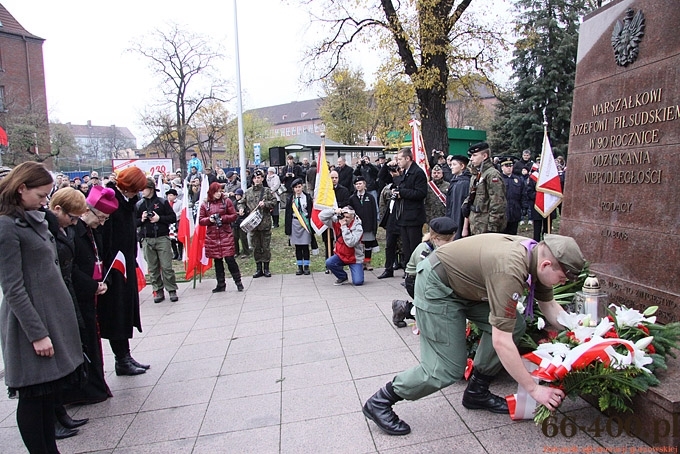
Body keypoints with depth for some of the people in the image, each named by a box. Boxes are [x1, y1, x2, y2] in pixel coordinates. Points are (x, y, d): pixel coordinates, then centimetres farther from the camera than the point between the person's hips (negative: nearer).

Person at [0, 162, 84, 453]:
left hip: (53, 314, 8)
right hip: (31, 320, -8)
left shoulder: (33, 219, 11)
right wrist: (37, 333, -18)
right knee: (33, 394, 5)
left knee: (50, 389, 15)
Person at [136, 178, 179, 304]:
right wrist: (141, 219, -7)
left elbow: (173, 217, 1)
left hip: (162, 238, -3)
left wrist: (159, 218, -11)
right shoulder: (139, 205, 10)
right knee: (152, 268, 6)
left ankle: (172, 290, 7)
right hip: (147, 240, 3)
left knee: (167, 266, -3)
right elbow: (133, 222, 12)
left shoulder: (162, 202, 3)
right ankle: (158, 291, 15)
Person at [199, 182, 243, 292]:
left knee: (230, 259, -5)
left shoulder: (226, 201, 1)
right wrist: (209, 219, -12)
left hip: (225, 234, -2)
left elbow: (234, 216, 2)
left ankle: (238, 282, 9)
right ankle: (221, 284, 20)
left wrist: (223, 218, -13)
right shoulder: (205, 204, 5)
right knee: (217, 261, 9)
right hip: (212, 236, 2)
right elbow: (201, 220, 7)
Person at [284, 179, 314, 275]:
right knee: (297, 246, 6)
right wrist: (288, 228, 0)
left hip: (305, 223, -1)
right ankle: (300, 267, 13)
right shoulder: (291, 199, 4)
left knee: (305, 246, 2)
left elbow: (311, 211, 1)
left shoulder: (307, 197, 2)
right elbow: (288, 213, 5)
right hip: (295, 223, 1)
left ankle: (306, 267, 9)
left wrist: (311, 224, -5)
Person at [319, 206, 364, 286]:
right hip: (340, 255, 4)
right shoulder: (336, 222, -6)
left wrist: (344, 227, -30)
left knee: (358, 282, -17)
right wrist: (334, 211, -25)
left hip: (355, 258, -4)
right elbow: (321, 216, -11)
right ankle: (343, 277, 3)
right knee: (329, 263, -27)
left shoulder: (357, 227, -18)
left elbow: (350, 243, -31)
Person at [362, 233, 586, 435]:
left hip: (464, 283, 9)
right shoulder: (510, 270, -33)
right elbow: (501, 342, -31)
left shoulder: (538, 253, -6)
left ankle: (476, 392, 16)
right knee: (448, 369, -9)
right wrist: (534, 389, -22)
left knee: (513, 324, 1)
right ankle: (379, 402, 7)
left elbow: (549, 305, 11)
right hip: (436, 286, -9)